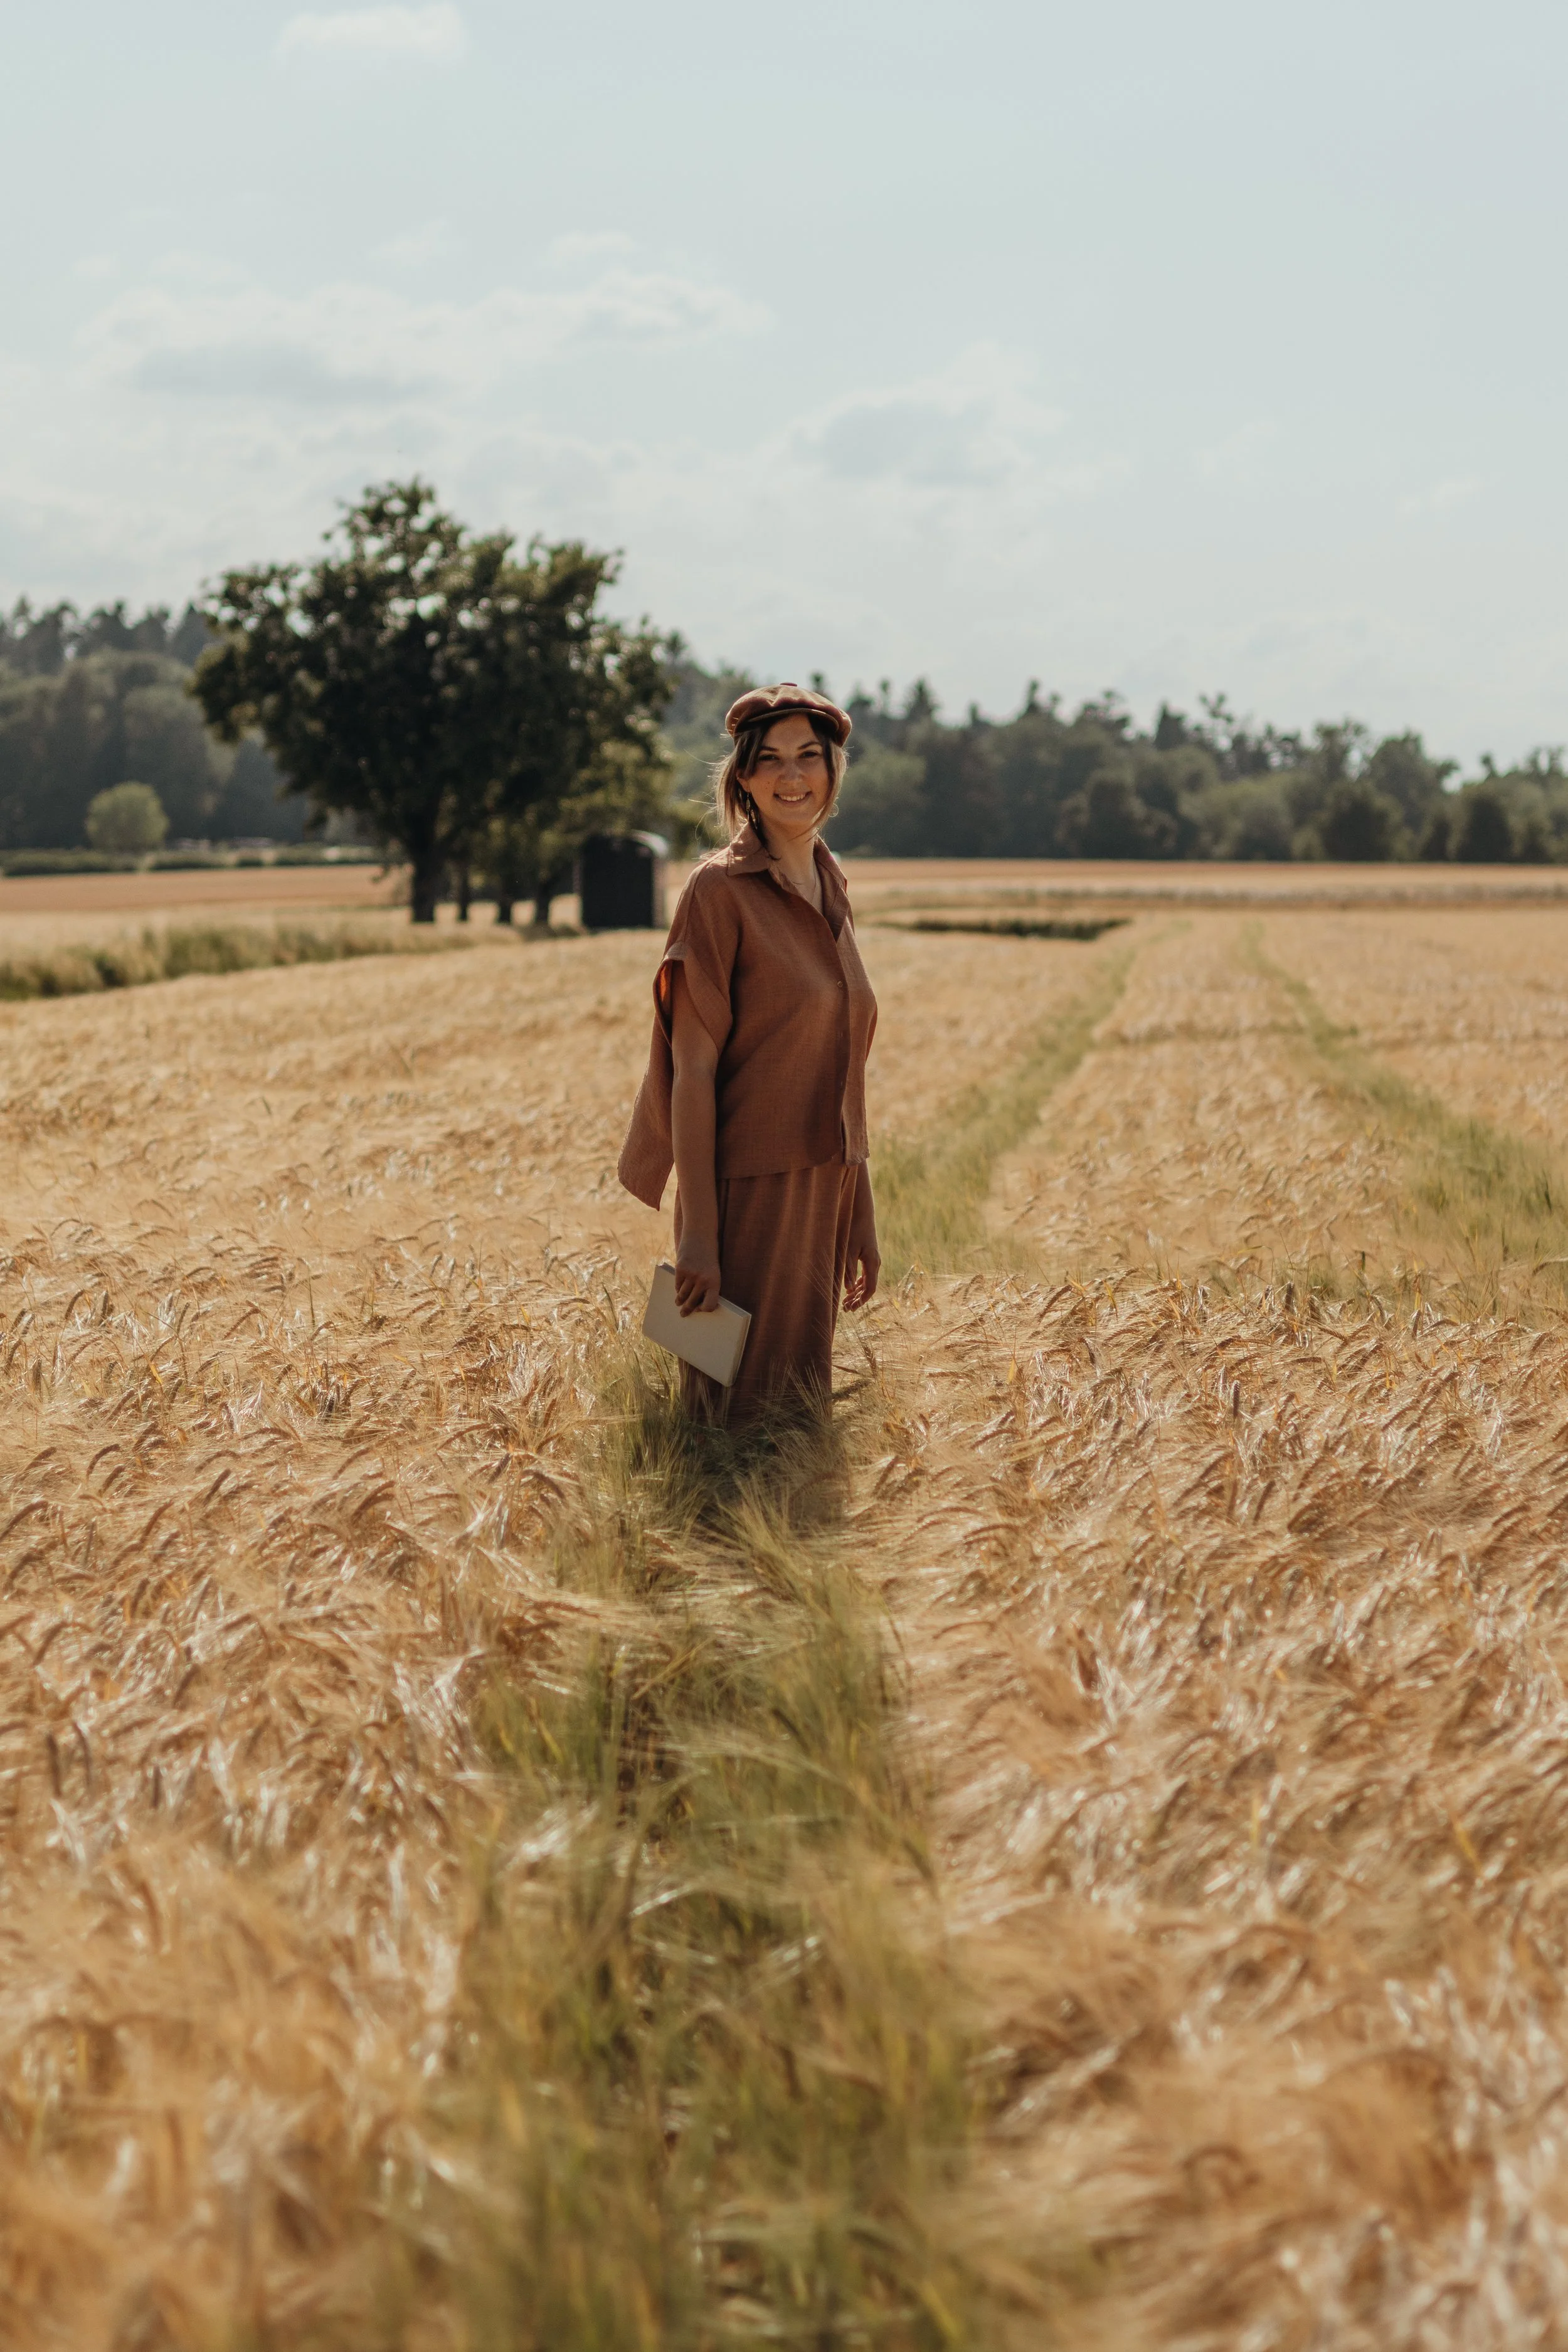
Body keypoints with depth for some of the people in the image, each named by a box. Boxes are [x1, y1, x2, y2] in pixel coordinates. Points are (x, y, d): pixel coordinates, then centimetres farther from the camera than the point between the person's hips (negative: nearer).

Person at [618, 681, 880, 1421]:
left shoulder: (830, 885, 10)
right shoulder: (720, 889, -11)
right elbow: (693, 1066, -14)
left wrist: (860, 1215, 15)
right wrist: (696, 1233, -18)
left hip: (822, 1193, 7)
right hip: (750, 1193, -7)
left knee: (804, 1407, 15)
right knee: (739, 1411, 0)